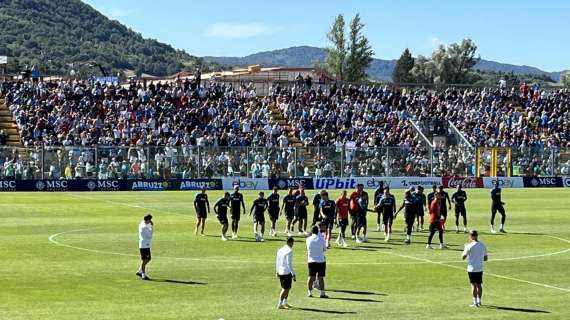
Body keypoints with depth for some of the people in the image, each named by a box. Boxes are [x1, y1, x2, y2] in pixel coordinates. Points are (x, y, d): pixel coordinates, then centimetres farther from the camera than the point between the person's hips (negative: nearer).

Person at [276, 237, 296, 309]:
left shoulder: (280, 250, 9)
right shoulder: (289, 251, -15)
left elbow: (277, 262, 16)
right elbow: (289, 264, -18)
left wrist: (277, 271, 27)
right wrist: (293, 274, -15)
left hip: (280, 272, 8)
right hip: (287, 272, -8)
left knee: (286, 288, 19)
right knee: (285, 289, -1)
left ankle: (285, 303, 24)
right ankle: (280, 304, -1)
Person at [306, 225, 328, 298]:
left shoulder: (308, 239, -4)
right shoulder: (321, 239, -8)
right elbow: (325, 249, 3)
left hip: (311, 261, 2)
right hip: (321, 260, -2)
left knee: (311, 277, 8)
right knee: (321, 277, 1)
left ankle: (309, 292, 11)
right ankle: (322, 293, 3)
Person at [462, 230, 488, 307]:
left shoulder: (469, 246, -13)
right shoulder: (483, 245, 5)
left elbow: (463, 257, -6)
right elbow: (486, 258, 11)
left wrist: (465, 249, 10)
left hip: (472, 269, -5)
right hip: (480, 269, 5)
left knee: (474, 285, 0)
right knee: (479, 285, 14)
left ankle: (475, 302, 0)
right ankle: (479, 301, 22)